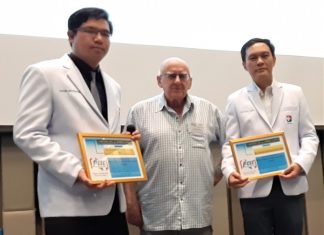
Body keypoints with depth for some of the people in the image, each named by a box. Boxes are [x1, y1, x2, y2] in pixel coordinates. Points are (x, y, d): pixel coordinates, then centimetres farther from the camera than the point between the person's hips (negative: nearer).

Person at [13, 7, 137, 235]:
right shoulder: (44, 73, 1)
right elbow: (27, 134, -9)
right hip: (70, 202, -6)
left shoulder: (113, 87, 21)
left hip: (111, 200, 7)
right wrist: (74, 171, -20)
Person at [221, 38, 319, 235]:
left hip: (291, 186, 1)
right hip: (254, 188, -1)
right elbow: (230, 143, 2)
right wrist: (230, 171, -18)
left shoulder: (295, 93, 12)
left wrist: (301, 163, -10)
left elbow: (309, 135, 9)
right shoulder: (236, 100, 9)